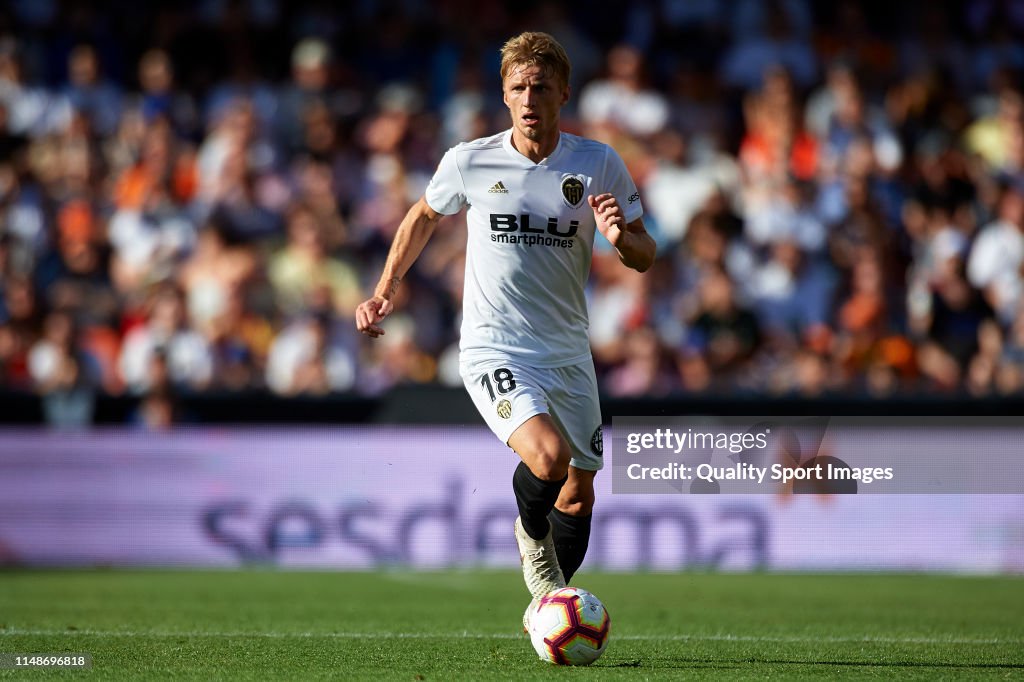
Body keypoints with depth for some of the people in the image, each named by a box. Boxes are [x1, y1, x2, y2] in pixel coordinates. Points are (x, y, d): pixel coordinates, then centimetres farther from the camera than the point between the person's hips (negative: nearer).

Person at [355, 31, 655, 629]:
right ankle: (531, 534, 4)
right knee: (548, 456, -28)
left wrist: (623, 236, -20)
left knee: (579, 497, 10)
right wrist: (385, 289, 12)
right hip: (494, 350, -3)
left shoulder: (600, 164, -4)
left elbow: (644, 258, 2)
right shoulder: (470, 163, -6)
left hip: (568, 354, 3)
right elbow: (426, 216, 15)